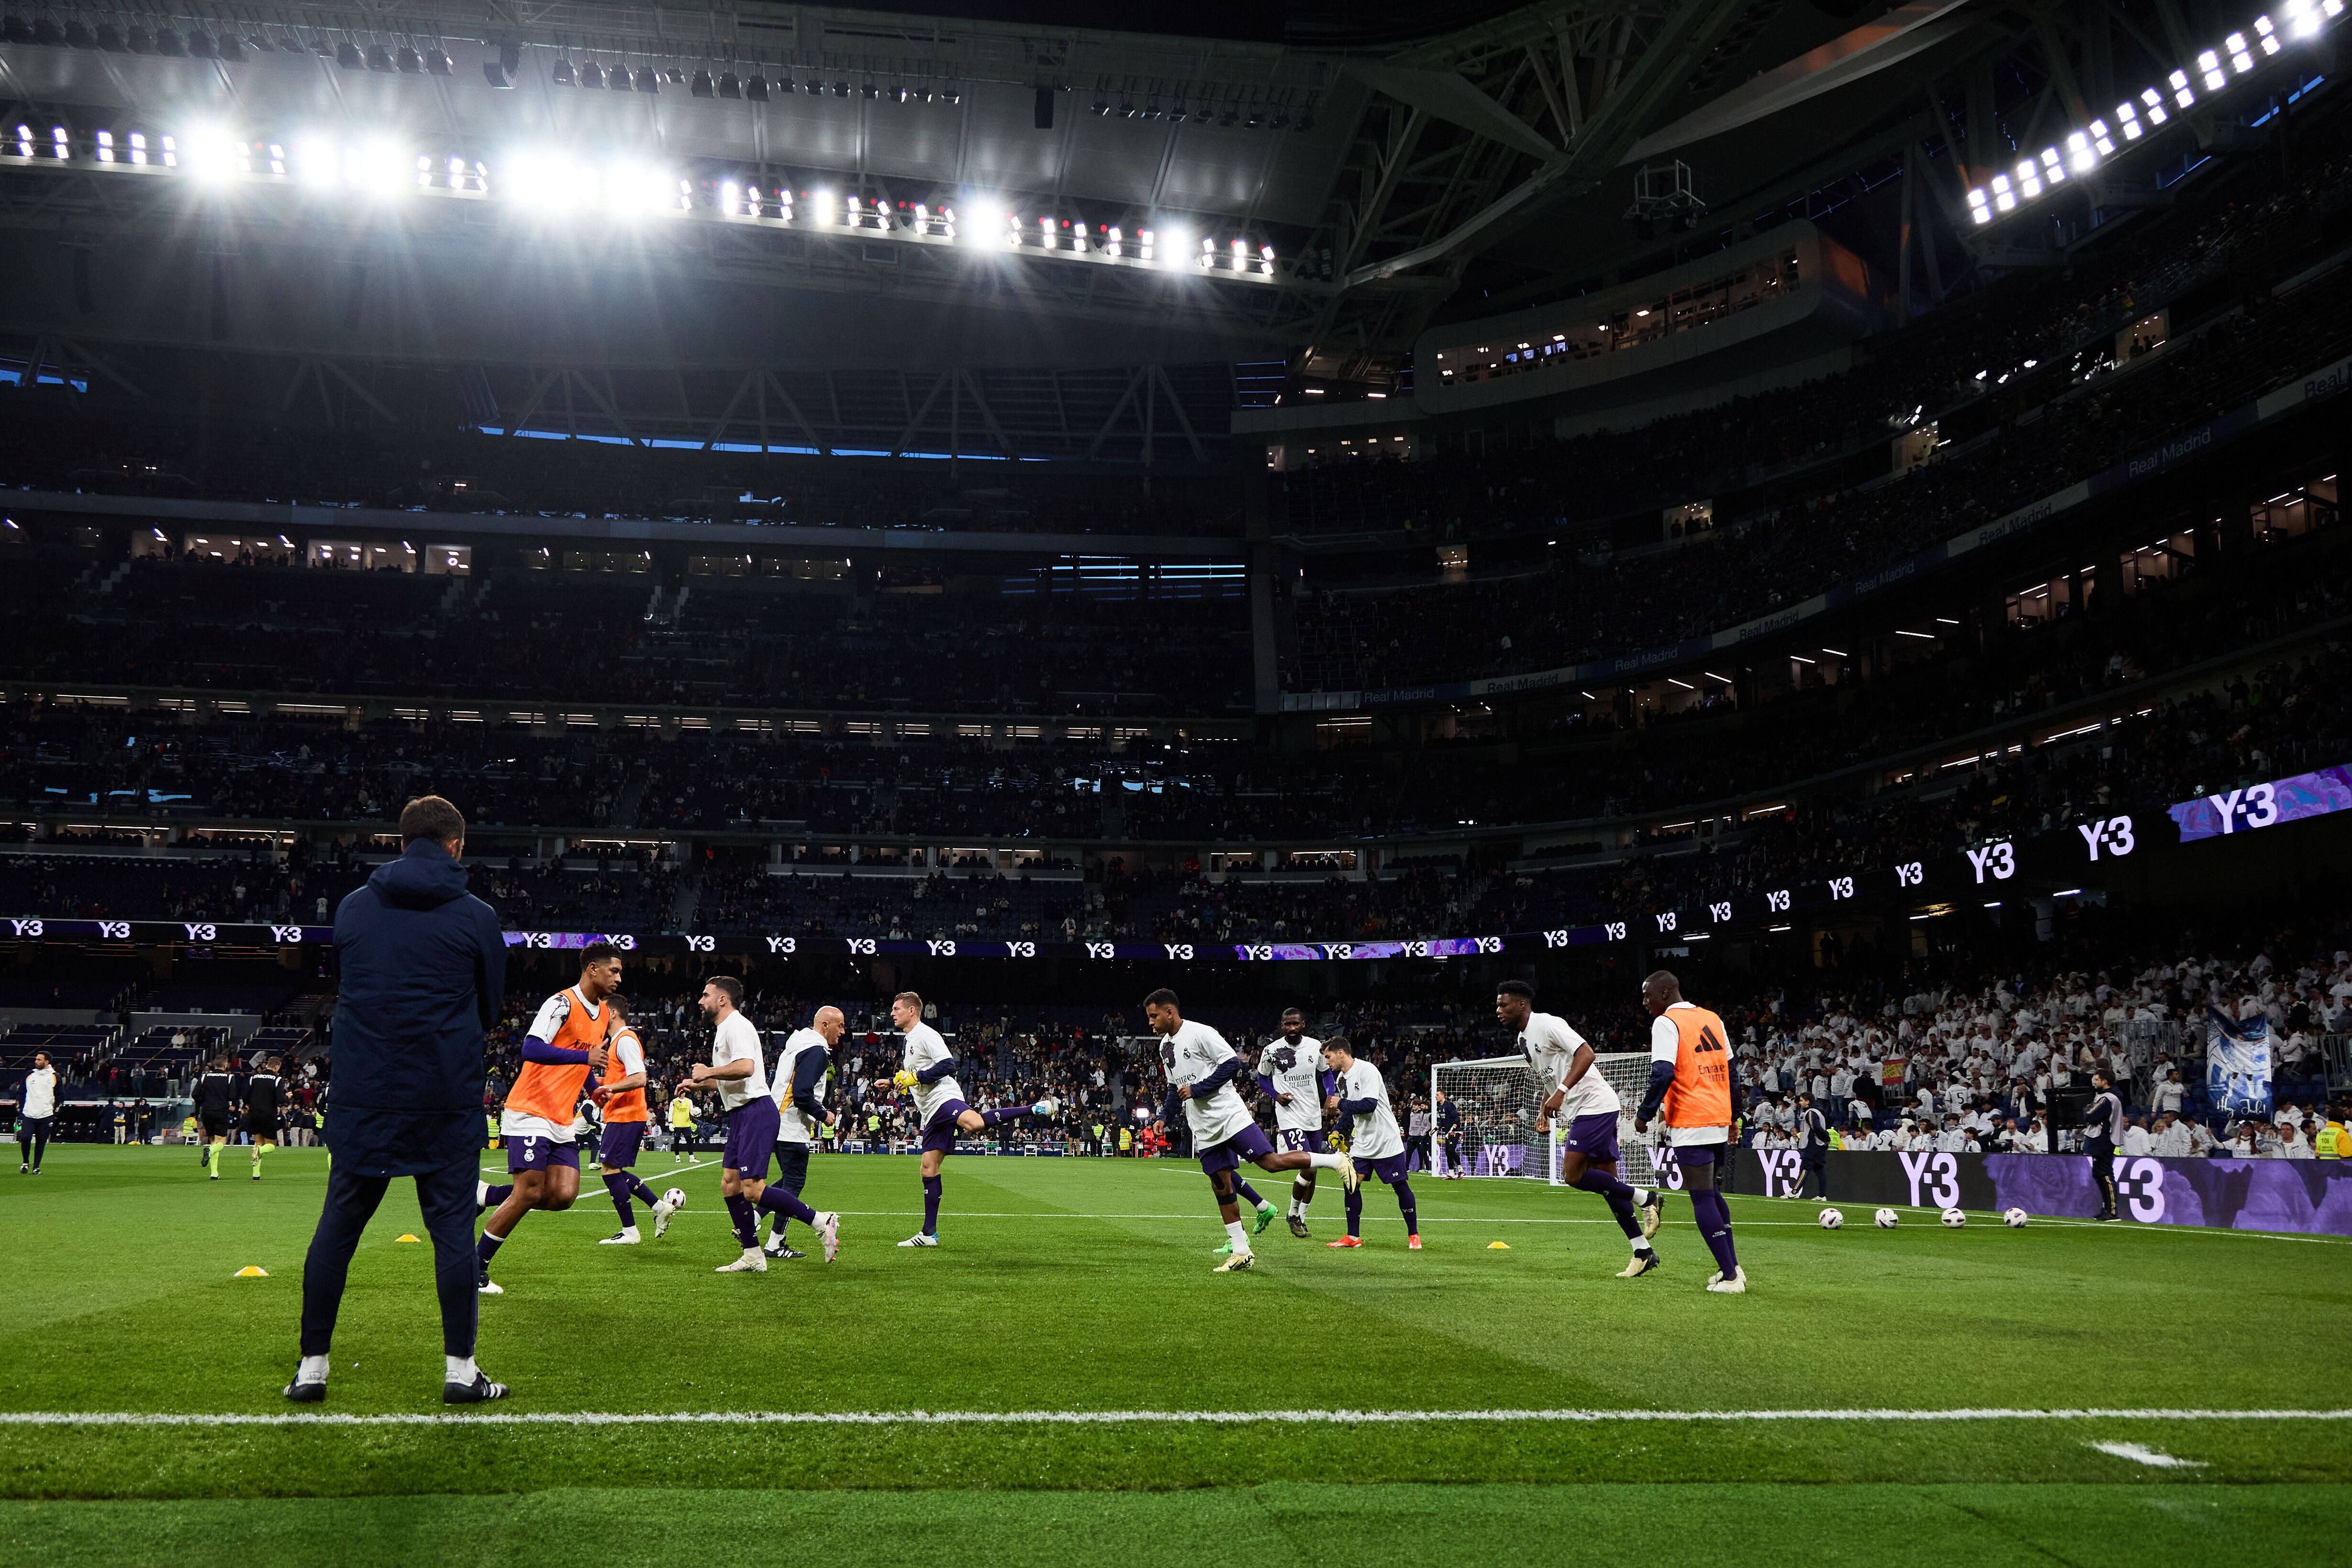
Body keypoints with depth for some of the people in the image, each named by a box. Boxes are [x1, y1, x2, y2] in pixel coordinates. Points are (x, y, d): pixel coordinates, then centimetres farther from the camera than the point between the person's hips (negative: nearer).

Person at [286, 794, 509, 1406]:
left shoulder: (352, 907, 6)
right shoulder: (476, 917, -3)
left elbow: (348, 992, 15)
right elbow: (489, 1008, 6)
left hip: (361, 1095, 3)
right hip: (447, 1097, -3)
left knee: (338, 1225, 11)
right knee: (452, 1227, 3)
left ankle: (311, 1367, 15)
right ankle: (459, 1370, 6)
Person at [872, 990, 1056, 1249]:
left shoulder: (926, 1034, -4)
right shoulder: (909, 1041, 27)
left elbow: (947, 1065, -17)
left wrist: (914, 1077, -16)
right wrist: (891, 1083, 31)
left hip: (943, 1098, -10)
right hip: (929, 1111, 10)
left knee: (973, 1123, -40)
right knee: (929, 1168, 6)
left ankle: (1036, 1109, -35)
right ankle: (929, 1233, 9)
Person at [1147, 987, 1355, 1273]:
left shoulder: (1200, 1033, -12)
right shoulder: (1165, 1045, 15)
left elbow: (1232, 1063, -18)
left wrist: (1196, 1089, -18)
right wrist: (1163, 1118, 13)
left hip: (1230, 1116, -8)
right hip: (1204, 1130, 8)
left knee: (1271, 1162, -15)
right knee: (1221, 1187, 6)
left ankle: (1336, 1161, 0)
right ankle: (1241, 1252, 12)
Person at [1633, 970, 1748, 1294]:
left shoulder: (1666, 1023, -9)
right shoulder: (1713, 1019, 14)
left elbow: (1662, 1074, -18)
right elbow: (1730, 1070, 18)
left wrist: (1644, 1115, -9)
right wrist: (1734, 1116, 24)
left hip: (1690, 1123, -8)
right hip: (1720, 1121, 8)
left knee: (1702, 1198, -3)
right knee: (1711, 1192, 20)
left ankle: (1729, 1277, -4)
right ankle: (1732, 1267, 20)